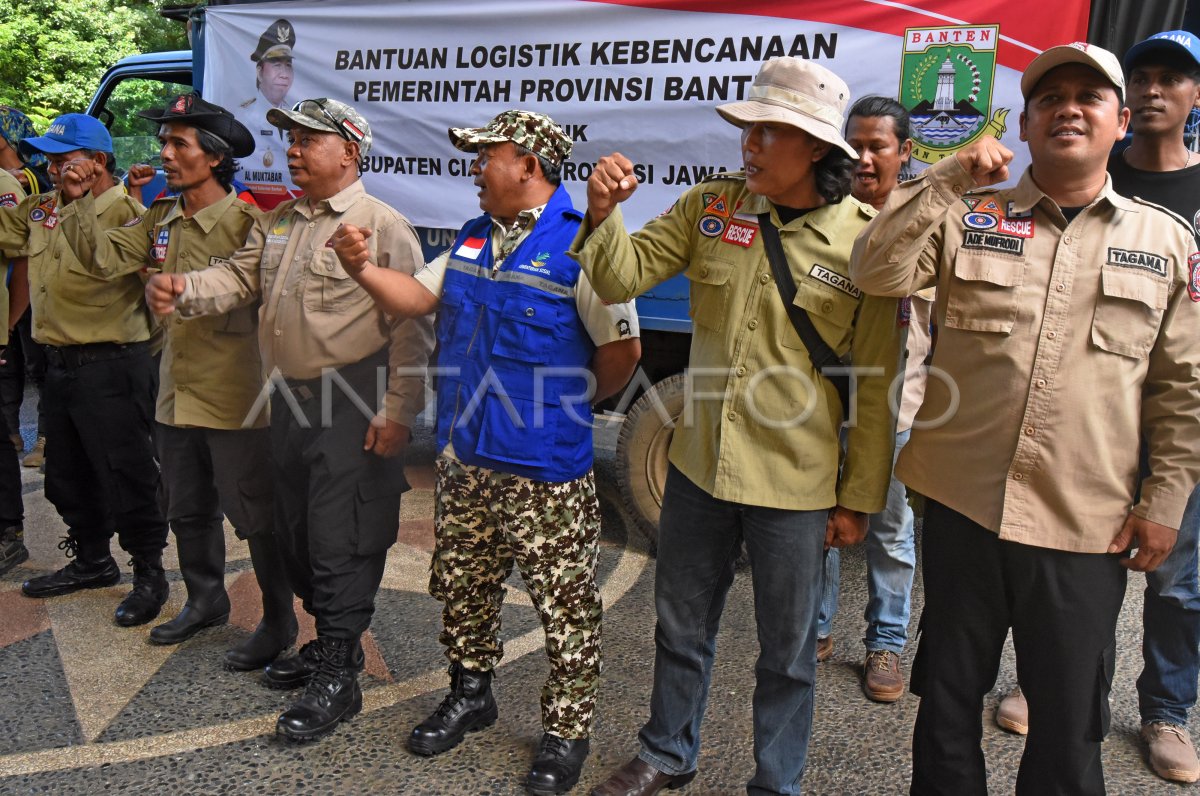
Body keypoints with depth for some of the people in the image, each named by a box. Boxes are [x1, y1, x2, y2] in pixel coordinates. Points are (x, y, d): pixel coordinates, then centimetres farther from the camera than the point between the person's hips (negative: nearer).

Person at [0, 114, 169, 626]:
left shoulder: (127, 214, -14)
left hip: (110, 367, -9)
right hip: (58, 366, 9)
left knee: (125, 478, 0)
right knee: (66, 476, 20)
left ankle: (149, 574, 16)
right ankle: (92, 562, 37)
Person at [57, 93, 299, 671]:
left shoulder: (244, 222, -14)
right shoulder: (161, 220, 9)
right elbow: (105, 259, 6)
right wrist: (80, 204, -2)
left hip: (234, 398, -8)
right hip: (177, 394, 8)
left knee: (254, 514, 3)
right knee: (188, 509, 21)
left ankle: (278, 622, 18)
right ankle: (206, 600, 41)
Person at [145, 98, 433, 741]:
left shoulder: (384, 226, -9)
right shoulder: (276, 223, 16)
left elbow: (411, 327, -13)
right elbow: (239, 278, 9)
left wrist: (398, 411, -18)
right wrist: (182, 291, -13)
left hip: (353, 406, -8)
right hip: (290, 399, 9)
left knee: (341, 541, -3)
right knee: (294, 532, 17)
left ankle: (337, 678, 10)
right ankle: (330, 641, 35)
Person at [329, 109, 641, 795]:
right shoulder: (474, 238, 11)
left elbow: (622, 349, -13)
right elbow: (418, 297, 14)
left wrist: (572, 401, 1)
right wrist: (362, 268, -3)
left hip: (545, 467, -7)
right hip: (465, 458, 8)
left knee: (566, 605, 4)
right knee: (461, 586, 20)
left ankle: (567, 733, 22)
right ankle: (471, 694, 42)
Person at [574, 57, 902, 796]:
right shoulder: (712, 204, -2)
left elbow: (877, 386, -8)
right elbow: (622, 279, -1)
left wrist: (860, 499, -4)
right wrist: (604, 213, -20)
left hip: (795, 484, -3)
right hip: (699, 464, 4)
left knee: (788, 652, 15)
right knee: (682, 627, 21)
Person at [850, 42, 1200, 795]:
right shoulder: (969, 218, 3)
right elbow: (877, 274, -11)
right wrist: (947, 179, -14)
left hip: (1087, 528, 0)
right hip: (965, 505, 0)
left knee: (1069, 722, 14)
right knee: (948, 698, 16)